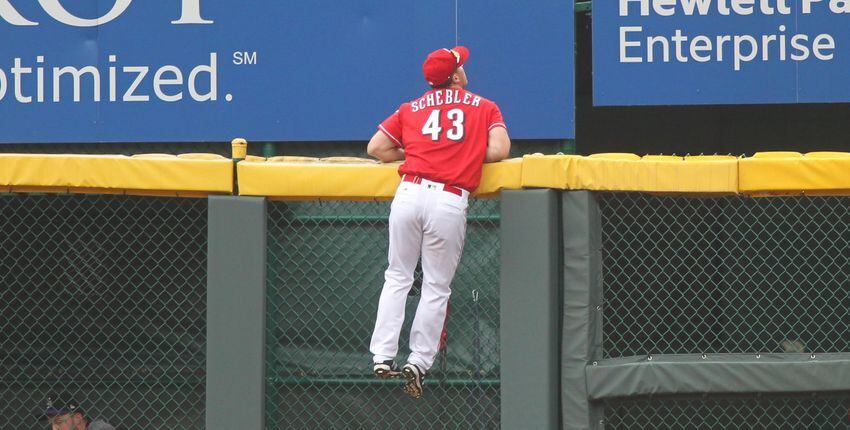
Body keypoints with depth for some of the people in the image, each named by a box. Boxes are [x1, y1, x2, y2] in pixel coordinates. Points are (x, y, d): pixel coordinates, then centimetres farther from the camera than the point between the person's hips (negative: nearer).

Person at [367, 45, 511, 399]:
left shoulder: (411, 108, 17)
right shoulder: (485, 108, 11)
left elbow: (376, 148, 13)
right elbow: (498, 150, -3)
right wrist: (467, 155, 15)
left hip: (409, 193, 2)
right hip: (451, 201, -2)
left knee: (397, 277, 12)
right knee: (436, 286, 7)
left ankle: (383, 356, 3)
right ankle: (418, 361, 2)